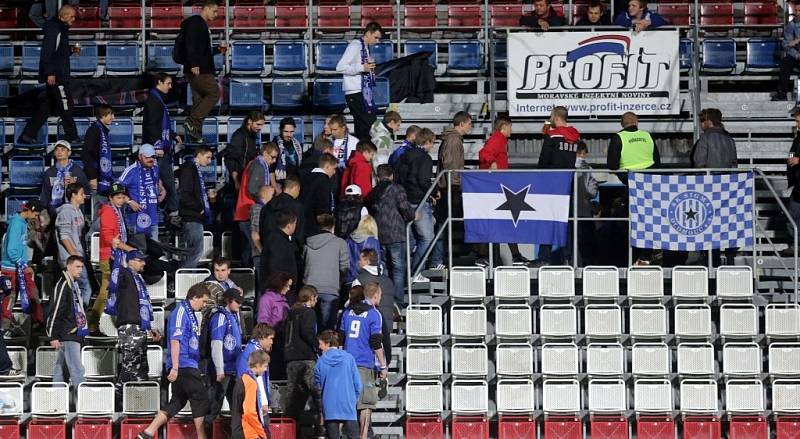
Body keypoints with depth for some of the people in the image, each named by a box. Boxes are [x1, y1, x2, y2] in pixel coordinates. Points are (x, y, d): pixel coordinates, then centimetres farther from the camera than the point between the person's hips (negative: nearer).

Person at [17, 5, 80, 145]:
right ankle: (71, 136, 5)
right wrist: (50, 73, -24)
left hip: (56, 75, 11)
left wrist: (71, 50, 10)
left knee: (47, 106, 12)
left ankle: (28, 134, 13)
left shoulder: (61, 29, 16)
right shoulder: (54, 30, -16)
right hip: (55, 76, -11)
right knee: (65, 104, -3)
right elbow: (47, 52, -22)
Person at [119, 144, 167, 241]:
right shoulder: (131, 171, -10)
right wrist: (129, 202, -17)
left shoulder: (155, 169, 12)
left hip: (153, 215, 7)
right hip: (138, 215, -7)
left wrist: (162, 190, 17)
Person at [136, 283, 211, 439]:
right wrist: (175, 368, -23)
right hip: (183, 366, -10)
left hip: (187, 366, 10)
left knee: (177, 402, 9)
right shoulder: (181, 311, -12)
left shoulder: (190, 313, 18)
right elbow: (175, 340, -19)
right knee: (201, 400, -3)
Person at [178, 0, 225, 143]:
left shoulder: (202, 24, 23)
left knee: (199, 99, 7)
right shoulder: (194, 23, -9)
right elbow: (190, 45, -20)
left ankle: (195, 133, 7)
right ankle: (192, 122, -14)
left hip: (202, 70, 10)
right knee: (214, 93, -11)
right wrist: (193, 64, -27)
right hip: (197, 70, -10)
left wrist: (218, 50, 17)